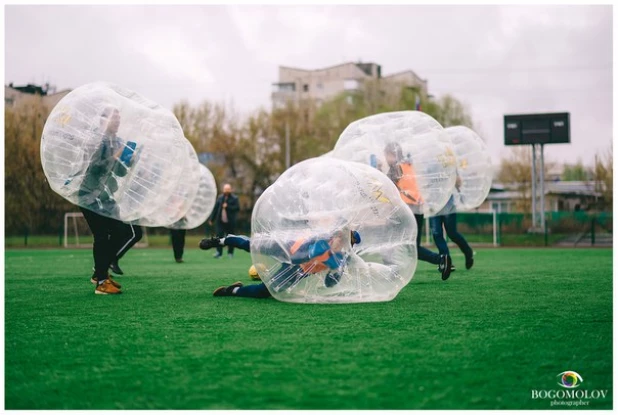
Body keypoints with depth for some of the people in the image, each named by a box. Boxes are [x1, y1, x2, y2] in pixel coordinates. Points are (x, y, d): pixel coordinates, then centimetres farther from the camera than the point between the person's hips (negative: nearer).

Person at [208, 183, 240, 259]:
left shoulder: (234, 198, 1)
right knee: (219, 236, -7)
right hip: (220, 221, 3)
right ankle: (219, 252, -4)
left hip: (230, 221, -2)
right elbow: (215, 209, 13)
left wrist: (227, 207, -15)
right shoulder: (220, 198, 12)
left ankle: (230, 253, 15)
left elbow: (237, 208, -9)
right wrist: (211, 219, 12)